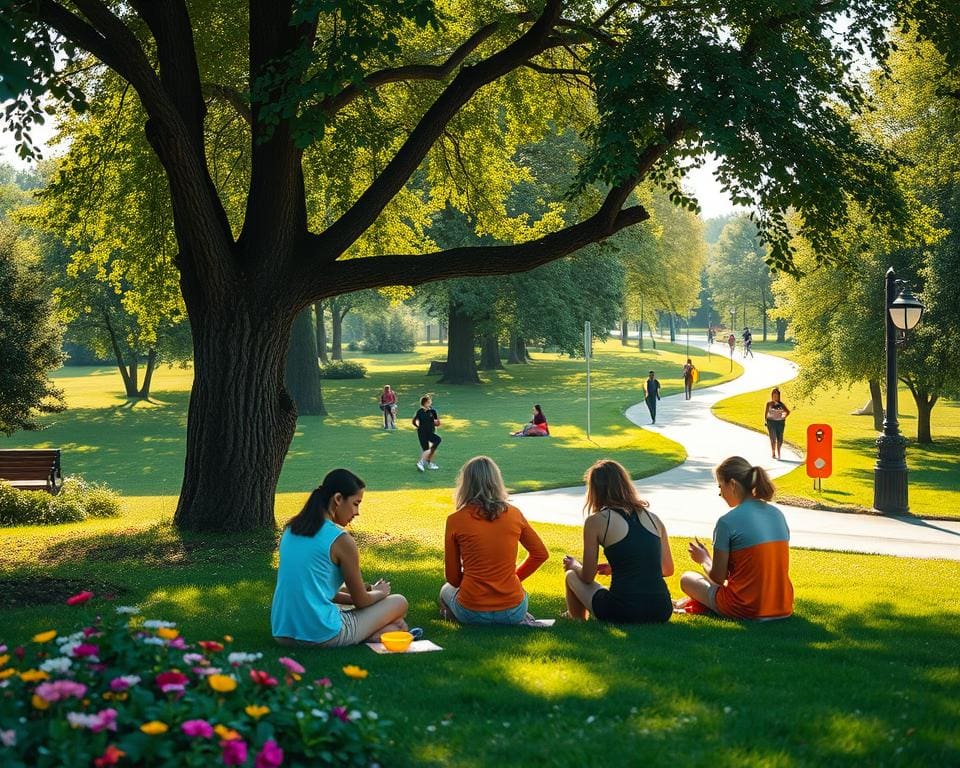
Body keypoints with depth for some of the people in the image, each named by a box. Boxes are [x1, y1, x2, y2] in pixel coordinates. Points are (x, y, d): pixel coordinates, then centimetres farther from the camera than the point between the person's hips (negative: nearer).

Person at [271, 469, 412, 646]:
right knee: (399, 603, 13)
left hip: (282, 634, 6)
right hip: (321, 635, -6)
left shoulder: (291, 530, 11)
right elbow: (361, 601, 1)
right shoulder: (341, 540, -10)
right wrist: (379, 592, 24)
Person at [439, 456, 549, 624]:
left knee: (446, 590, 34)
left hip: (472, 614, -1)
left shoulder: (455, 521, -8)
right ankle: (519, 621, 8)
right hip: (513, 611, 1)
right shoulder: (514, 514, -2)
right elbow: (540, 554, 10)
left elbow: (452, 577, 0)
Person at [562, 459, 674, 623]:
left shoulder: (596, 521, -2)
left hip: (623, 613, -4)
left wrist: (574, 565, 28)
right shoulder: (654, 519, 11)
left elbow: (587, 577, 4)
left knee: (571, 576, 22)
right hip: (661, 613, 4)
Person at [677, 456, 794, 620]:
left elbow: (718, 578, -8)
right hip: (784, 609, 6)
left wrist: (704, 559, 14)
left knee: (687, 579, 17)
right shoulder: (778, 514, 5)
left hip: (746, 611, -6)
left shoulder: (727, 522, -14)